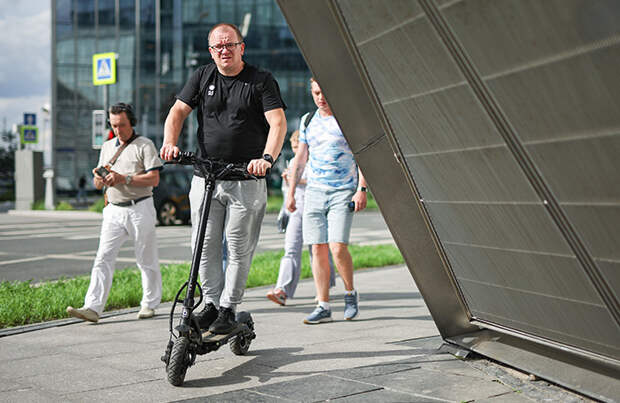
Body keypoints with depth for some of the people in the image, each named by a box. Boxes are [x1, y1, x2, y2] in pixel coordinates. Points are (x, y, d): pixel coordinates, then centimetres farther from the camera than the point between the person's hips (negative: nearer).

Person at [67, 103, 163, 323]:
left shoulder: (144, 145, -2)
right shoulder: (107, 147, 17)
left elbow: (154, 179, -11)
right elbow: (99, 184, 20)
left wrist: (123, 178, -18)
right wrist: (99, 178, -5)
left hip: (139, 208, -5)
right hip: (114, 210, 5)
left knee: (146, 260, 4)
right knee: (103, 258, -7)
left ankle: (150, 304, 18)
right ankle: (92, 308, -13)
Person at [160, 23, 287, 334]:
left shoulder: (262, 81, 0)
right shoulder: (202, 77, 11)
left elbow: (278, 123, -10)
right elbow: (178, 111, 5)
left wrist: (267, 158, -27)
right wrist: (170, 143, -14)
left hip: (246, 179, -3)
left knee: (239, 248, 1)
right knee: (205, 246, 5)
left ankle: (228, 309, 12)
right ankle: (211, 303, 19)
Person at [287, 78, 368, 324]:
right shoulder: (308, 121, 13)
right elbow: (300, 158, 18)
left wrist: (362, 189, -12)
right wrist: (291, 192, 15)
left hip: (343, 192, -4)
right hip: (314, 191, 4)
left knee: (337, 248, -14)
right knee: (318, 249, 0)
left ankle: (350, 294, 10)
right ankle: (323, 307, 5)